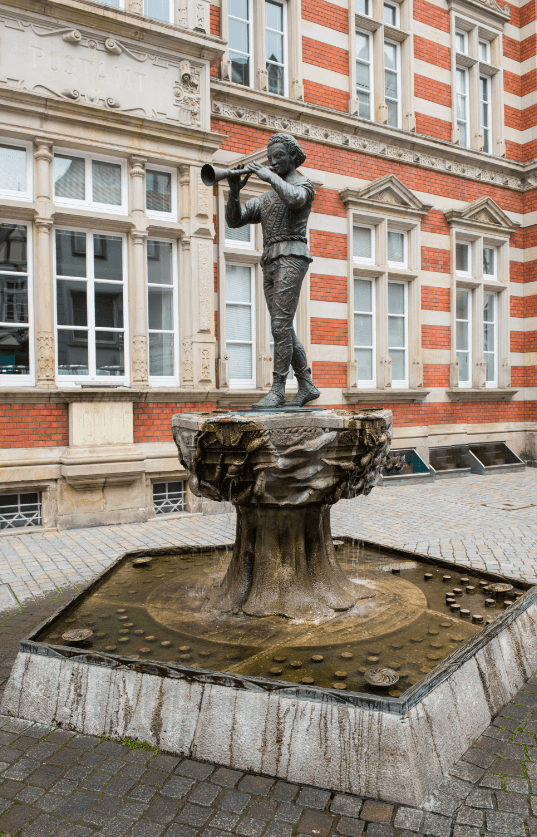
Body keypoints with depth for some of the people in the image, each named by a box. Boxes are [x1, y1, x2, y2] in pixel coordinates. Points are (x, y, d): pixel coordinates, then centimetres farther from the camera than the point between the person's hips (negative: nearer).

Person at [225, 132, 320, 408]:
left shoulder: (304, 185, 6)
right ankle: (307, 386, 10)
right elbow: (234, 220, 15)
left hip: (292, 256, -8)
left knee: (281, 324, -16)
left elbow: (294, 198, -20)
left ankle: (277, 390, -15)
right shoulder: (265, 199, 26)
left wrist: (270, 176, -11)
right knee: (283, 327, 4)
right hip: (270, 261, 8)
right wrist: (234, 191, -1)